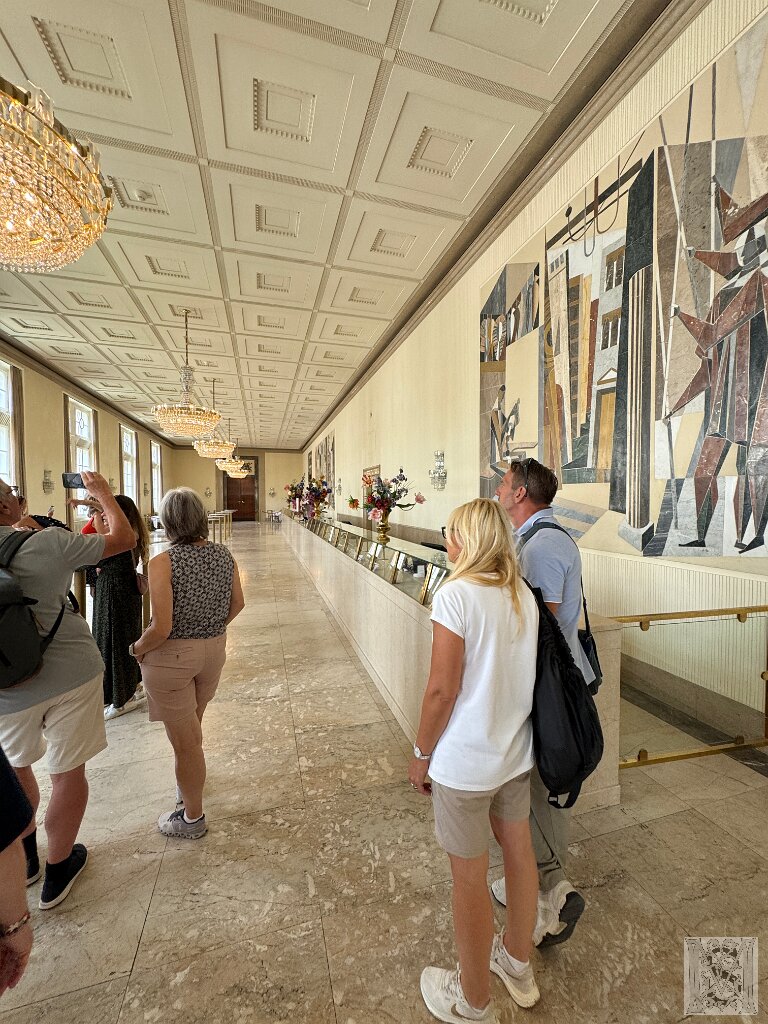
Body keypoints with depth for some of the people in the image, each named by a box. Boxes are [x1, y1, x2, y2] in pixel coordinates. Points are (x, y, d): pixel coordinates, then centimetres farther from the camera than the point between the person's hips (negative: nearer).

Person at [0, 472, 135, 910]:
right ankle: (58, 871, 34)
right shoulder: (48, 542, -17)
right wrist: (104, 493, 4)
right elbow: (125, 539, -8)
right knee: (69, 772, 15)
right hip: (71, 674, -3)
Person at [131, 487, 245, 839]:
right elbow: (237, 603, 3)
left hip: (172, 655, -6)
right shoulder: (223, 555, -6)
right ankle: (188, 782, 56)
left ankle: (192, 818, 34)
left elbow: (161, 628, -24)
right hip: (214, 650, 6)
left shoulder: (162, 563, -22)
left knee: (184, 739, 13)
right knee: (192, 725, 31)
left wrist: (137, 648, -5)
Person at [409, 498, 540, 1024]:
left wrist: (422, 752, -6)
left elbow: (443, 690, -21)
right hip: (516, 750, 7)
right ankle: (518, 964, 52)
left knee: (470, 879, 16)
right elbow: (523, 673, 5)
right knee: (519, 852, 26)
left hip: (466, 762, -6)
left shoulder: (456, 595, -24)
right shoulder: (524, 594, -3)